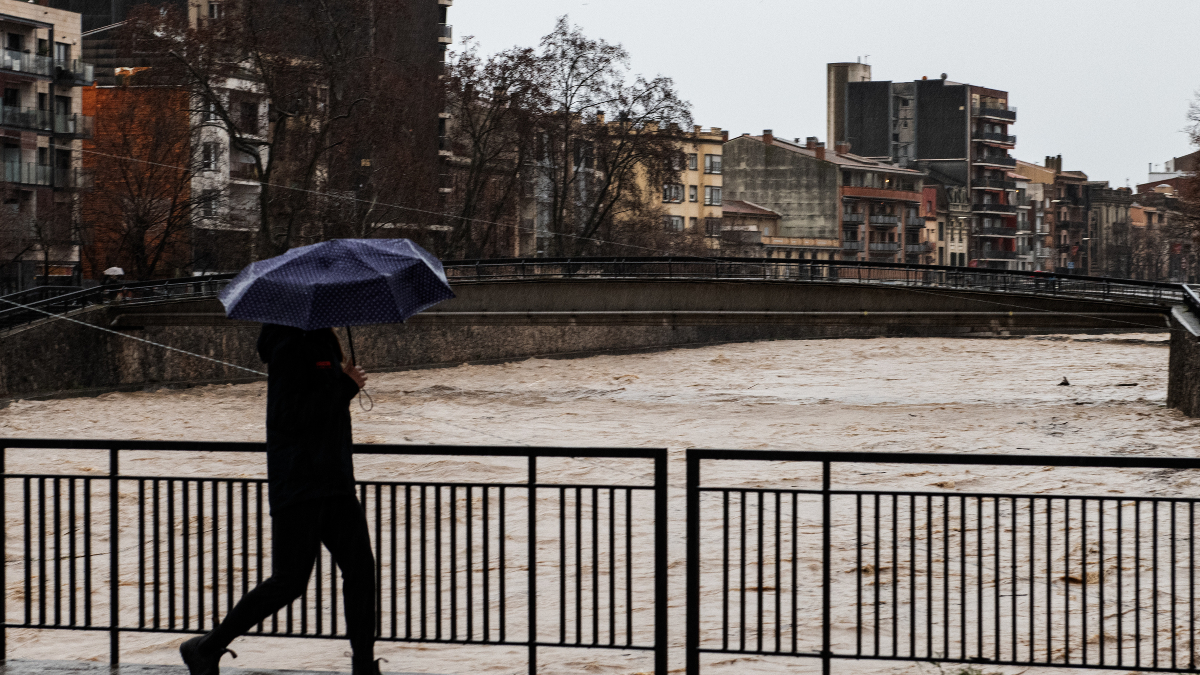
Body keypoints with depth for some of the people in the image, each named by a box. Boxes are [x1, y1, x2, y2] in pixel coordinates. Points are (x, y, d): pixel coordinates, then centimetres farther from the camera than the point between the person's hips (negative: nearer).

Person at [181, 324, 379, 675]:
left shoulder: (323, 341, 14)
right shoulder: (289, 346, -14)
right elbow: (290, 416, -23)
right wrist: (346, 387, -19)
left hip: (333, 481, 9)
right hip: (297, 485, -9)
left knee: (360, 567, 4)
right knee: (288, 582, -6)